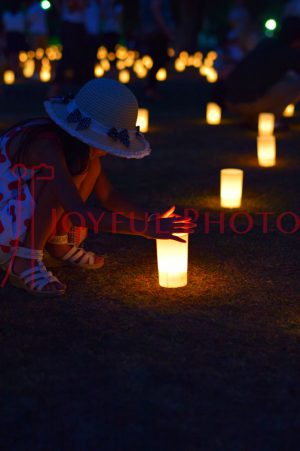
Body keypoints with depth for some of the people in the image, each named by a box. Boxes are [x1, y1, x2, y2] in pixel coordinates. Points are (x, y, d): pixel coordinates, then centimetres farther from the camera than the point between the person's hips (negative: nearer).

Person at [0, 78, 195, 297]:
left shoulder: (80, 146, -3)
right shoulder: (46, 146, -30)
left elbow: (107, 196, 3)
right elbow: (78, 213, -39)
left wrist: (151, 218, -11)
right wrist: (145, 228, -39)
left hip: (22, 224, 8)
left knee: (92, 165, -2)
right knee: (56, 179, -30)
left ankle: (57, 242, 4)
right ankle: (24, 262, -19)